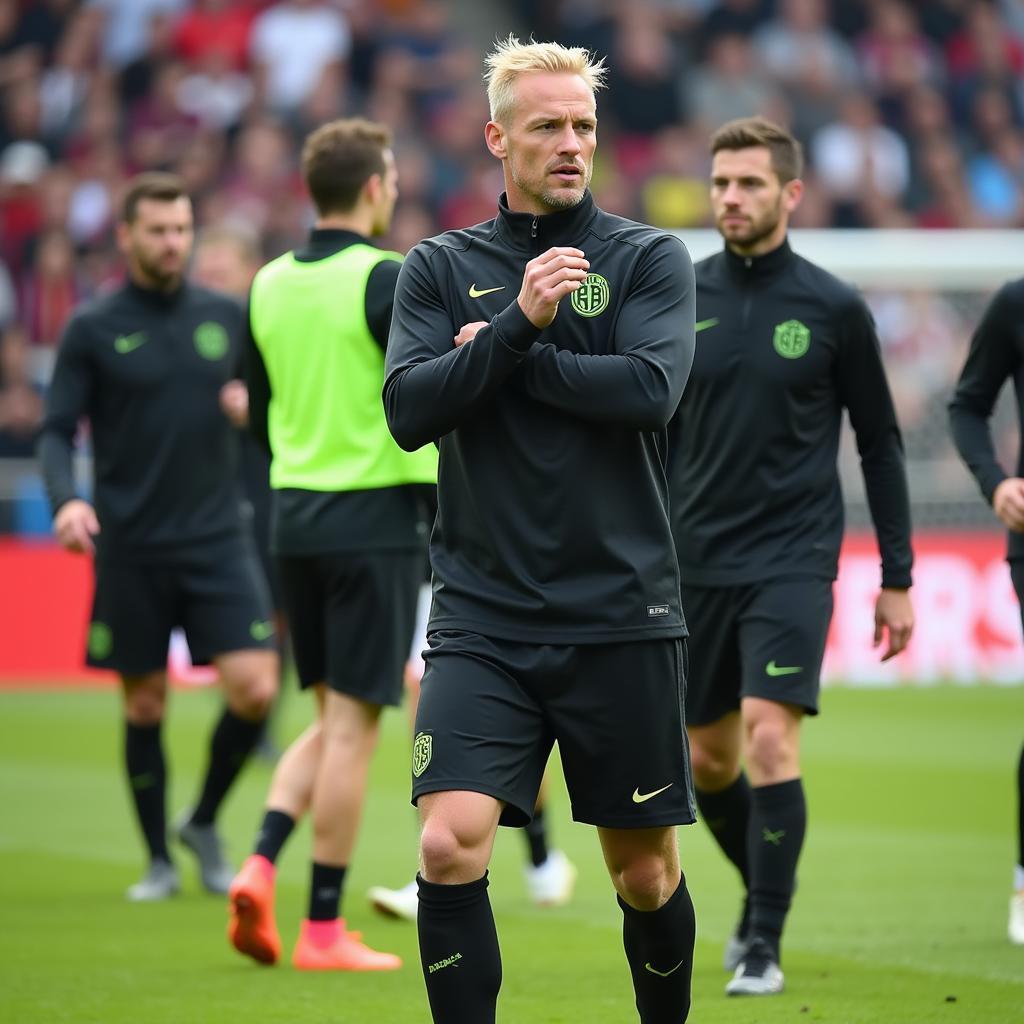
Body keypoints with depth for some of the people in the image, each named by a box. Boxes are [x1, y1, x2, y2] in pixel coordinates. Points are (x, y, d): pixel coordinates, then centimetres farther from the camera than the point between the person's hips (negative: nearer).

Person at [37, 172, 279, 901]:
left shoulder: (227, 316, 6)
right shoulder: (93, 330, -1)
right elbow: (57, 431, -3)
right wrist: (66, 499, -20)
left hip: (217, 539, 2)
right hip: (131, 548, -2)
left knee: (255, 689, -10)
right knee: (145, 705, 4)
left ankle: (204, 822, 14)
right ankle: (160, 861, 18)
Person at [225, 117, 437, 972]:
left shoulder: (270, 284, 8)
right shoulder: (385, 279, -12)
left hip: (294, 517, 7)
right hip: (375, 521, -7)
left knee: (332, 721, 16)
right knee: (353, 723, -1)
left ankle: (262, 865, -3)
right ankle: (324, 929, 2)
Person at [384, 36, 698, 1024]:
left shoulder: (649, 260, 3)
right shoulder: (440, 268, 7)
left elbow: (648, 388, -14)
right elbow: (408, 409, -6)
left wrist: (509, 355, -8)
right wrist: (519, 323, -17)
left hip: (621, 614, 0)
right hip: (482, 617, 0)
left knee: (645, 871, 8)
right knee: (449, 843, -17)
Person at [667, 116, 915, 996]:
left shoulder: (834, 309, -3)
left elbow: (880, 445, 3)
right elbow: (654, 438, 10)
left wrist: (897, 578, 2)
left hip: (793, 561, -4)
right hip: (697, 563, 4)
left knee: (771, 741, -18)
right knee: (708, 761, 12)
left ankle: (764, 943, -9)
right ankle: (764, 892, 36)